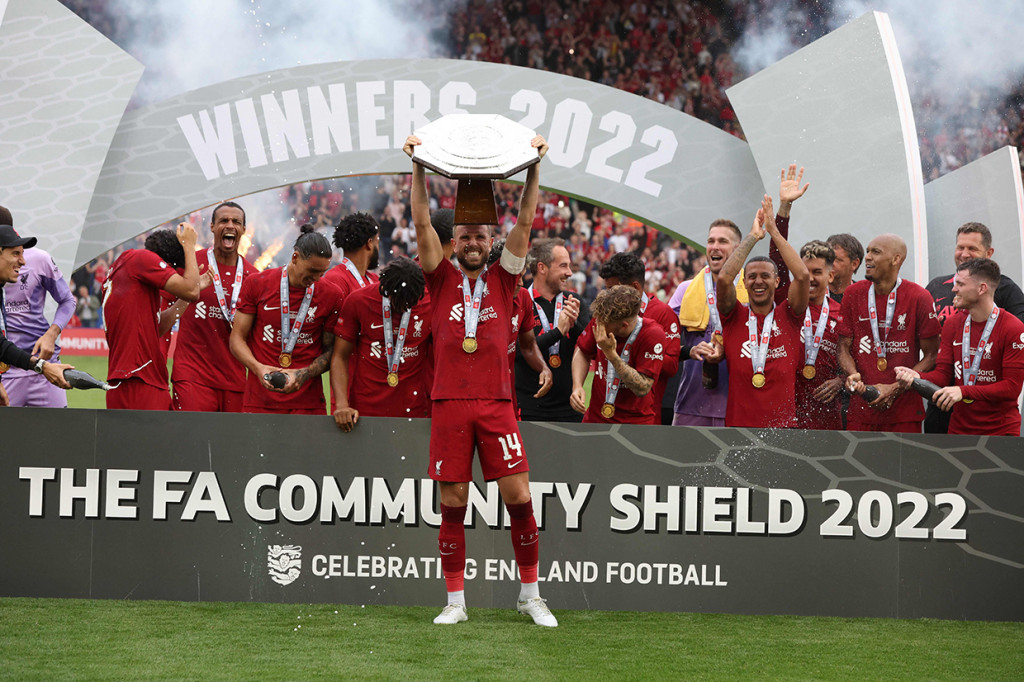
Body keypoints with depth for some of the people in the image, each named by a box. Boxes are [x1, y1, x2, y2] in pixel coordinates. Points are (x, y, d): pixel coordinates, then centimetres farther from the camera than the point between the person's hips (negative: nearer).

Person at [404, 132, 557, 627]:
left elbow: (525, 222, 6)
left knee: (519, 497, -4)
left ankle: (530, 594, 8)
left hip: (497, 405, 0)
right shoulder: (443, 280, 10)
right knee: (452, 504, 1)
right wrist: (418, 169, -5)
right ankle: (455, 600, 7)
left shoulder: (502, 280, 12)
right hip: (450, 403, 0)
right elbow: (422, 224, 2)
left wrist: (534, 168, -1)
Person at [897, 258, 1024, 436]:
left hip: (1001, 429, -5)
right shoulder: (952, 323, 7)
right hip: (959, 426, 5)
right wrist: (918, 377, -18)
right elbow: (943, 373, 5)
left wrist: (963, 391, -26)